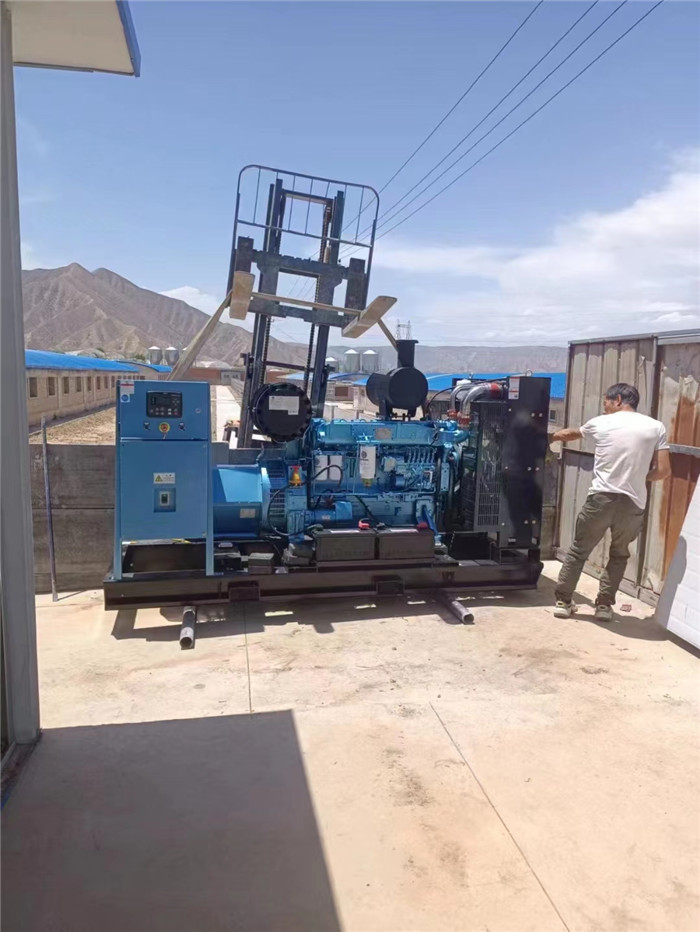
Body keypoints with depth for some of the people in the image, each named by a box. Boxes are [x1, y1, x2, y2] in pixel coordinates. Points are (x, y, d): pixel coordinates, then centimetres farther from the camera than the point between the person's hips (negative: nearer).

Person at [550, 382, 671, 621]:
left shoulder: (600, 423, 5)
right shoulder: (655, 427, 4)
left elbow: (571, 433, 26)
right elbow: (663, 471, 0)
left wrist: (551, 437, 47)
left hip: (601, 498, -1)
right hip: (633, 504, 1)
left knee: (579, 550, 14)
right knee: (619, 555, 21)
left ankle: (563, 601, 19)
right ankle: (604, 605, 21)